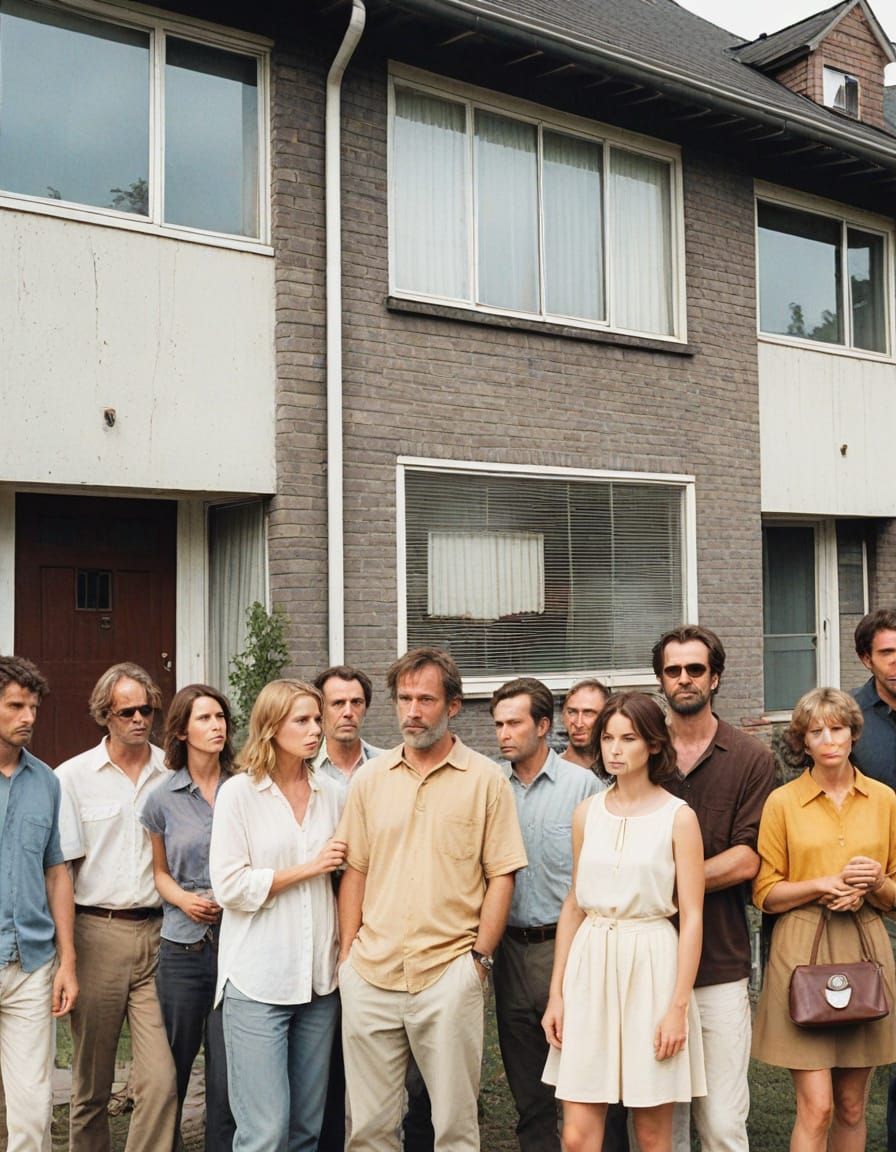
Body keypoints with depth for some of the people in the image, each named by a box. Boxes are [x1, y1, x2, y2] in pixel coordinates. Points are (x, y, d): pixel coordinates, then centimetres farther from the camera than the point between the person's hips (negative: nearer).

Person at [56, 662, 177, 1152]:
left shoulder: (173, 774, 6)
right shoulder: (73, 776, 2)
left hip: (157, 933, 1)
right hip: (97, 932, -1)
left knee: (161, 1081, -7)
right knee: (91, 1081, 11)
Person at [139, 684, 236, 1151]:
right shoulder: (162, 799, 3)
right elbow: (160, 871, 14)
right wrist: (182, 898, -5)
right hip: (183, 947, 1)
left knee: (228, 1074, 1)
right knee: (173, 1065, 12)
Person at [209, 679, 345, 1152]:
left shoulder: (331, 794, 7)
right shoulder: (239, 793, -5)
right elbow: (229, 886, -10)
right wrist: (308, 868, -10)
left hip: (319, 974, 4)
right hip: (258, 978, -4)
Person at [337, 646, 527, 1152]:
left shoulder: (486, 779, -1)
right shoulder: (370, 779, 8)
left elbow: (501, 875, -1)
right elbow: (355, 870, 10)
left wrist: (480, 956, -6)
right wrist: (348, 954, 4)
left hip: (449, 973, -3)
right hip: (370, 973, 3)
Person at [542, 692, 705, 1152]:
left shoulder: (678, 817, -5)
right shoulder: (587, 813, 7)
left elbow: (691, 918, -5)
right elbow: (574, 906, 11)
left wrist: (679, 1006, -11)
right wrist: (556, 993, 7)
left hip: (651, 964, -3)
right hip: (591, 964, 3)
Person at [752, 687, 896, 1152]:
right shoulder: (783, 802, -1)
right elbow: (765, 895, 0)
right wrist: (825, 885, -13)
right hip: (802, 951, -3)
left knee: (851, 1107, 10)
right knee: (816, 1108, -5)